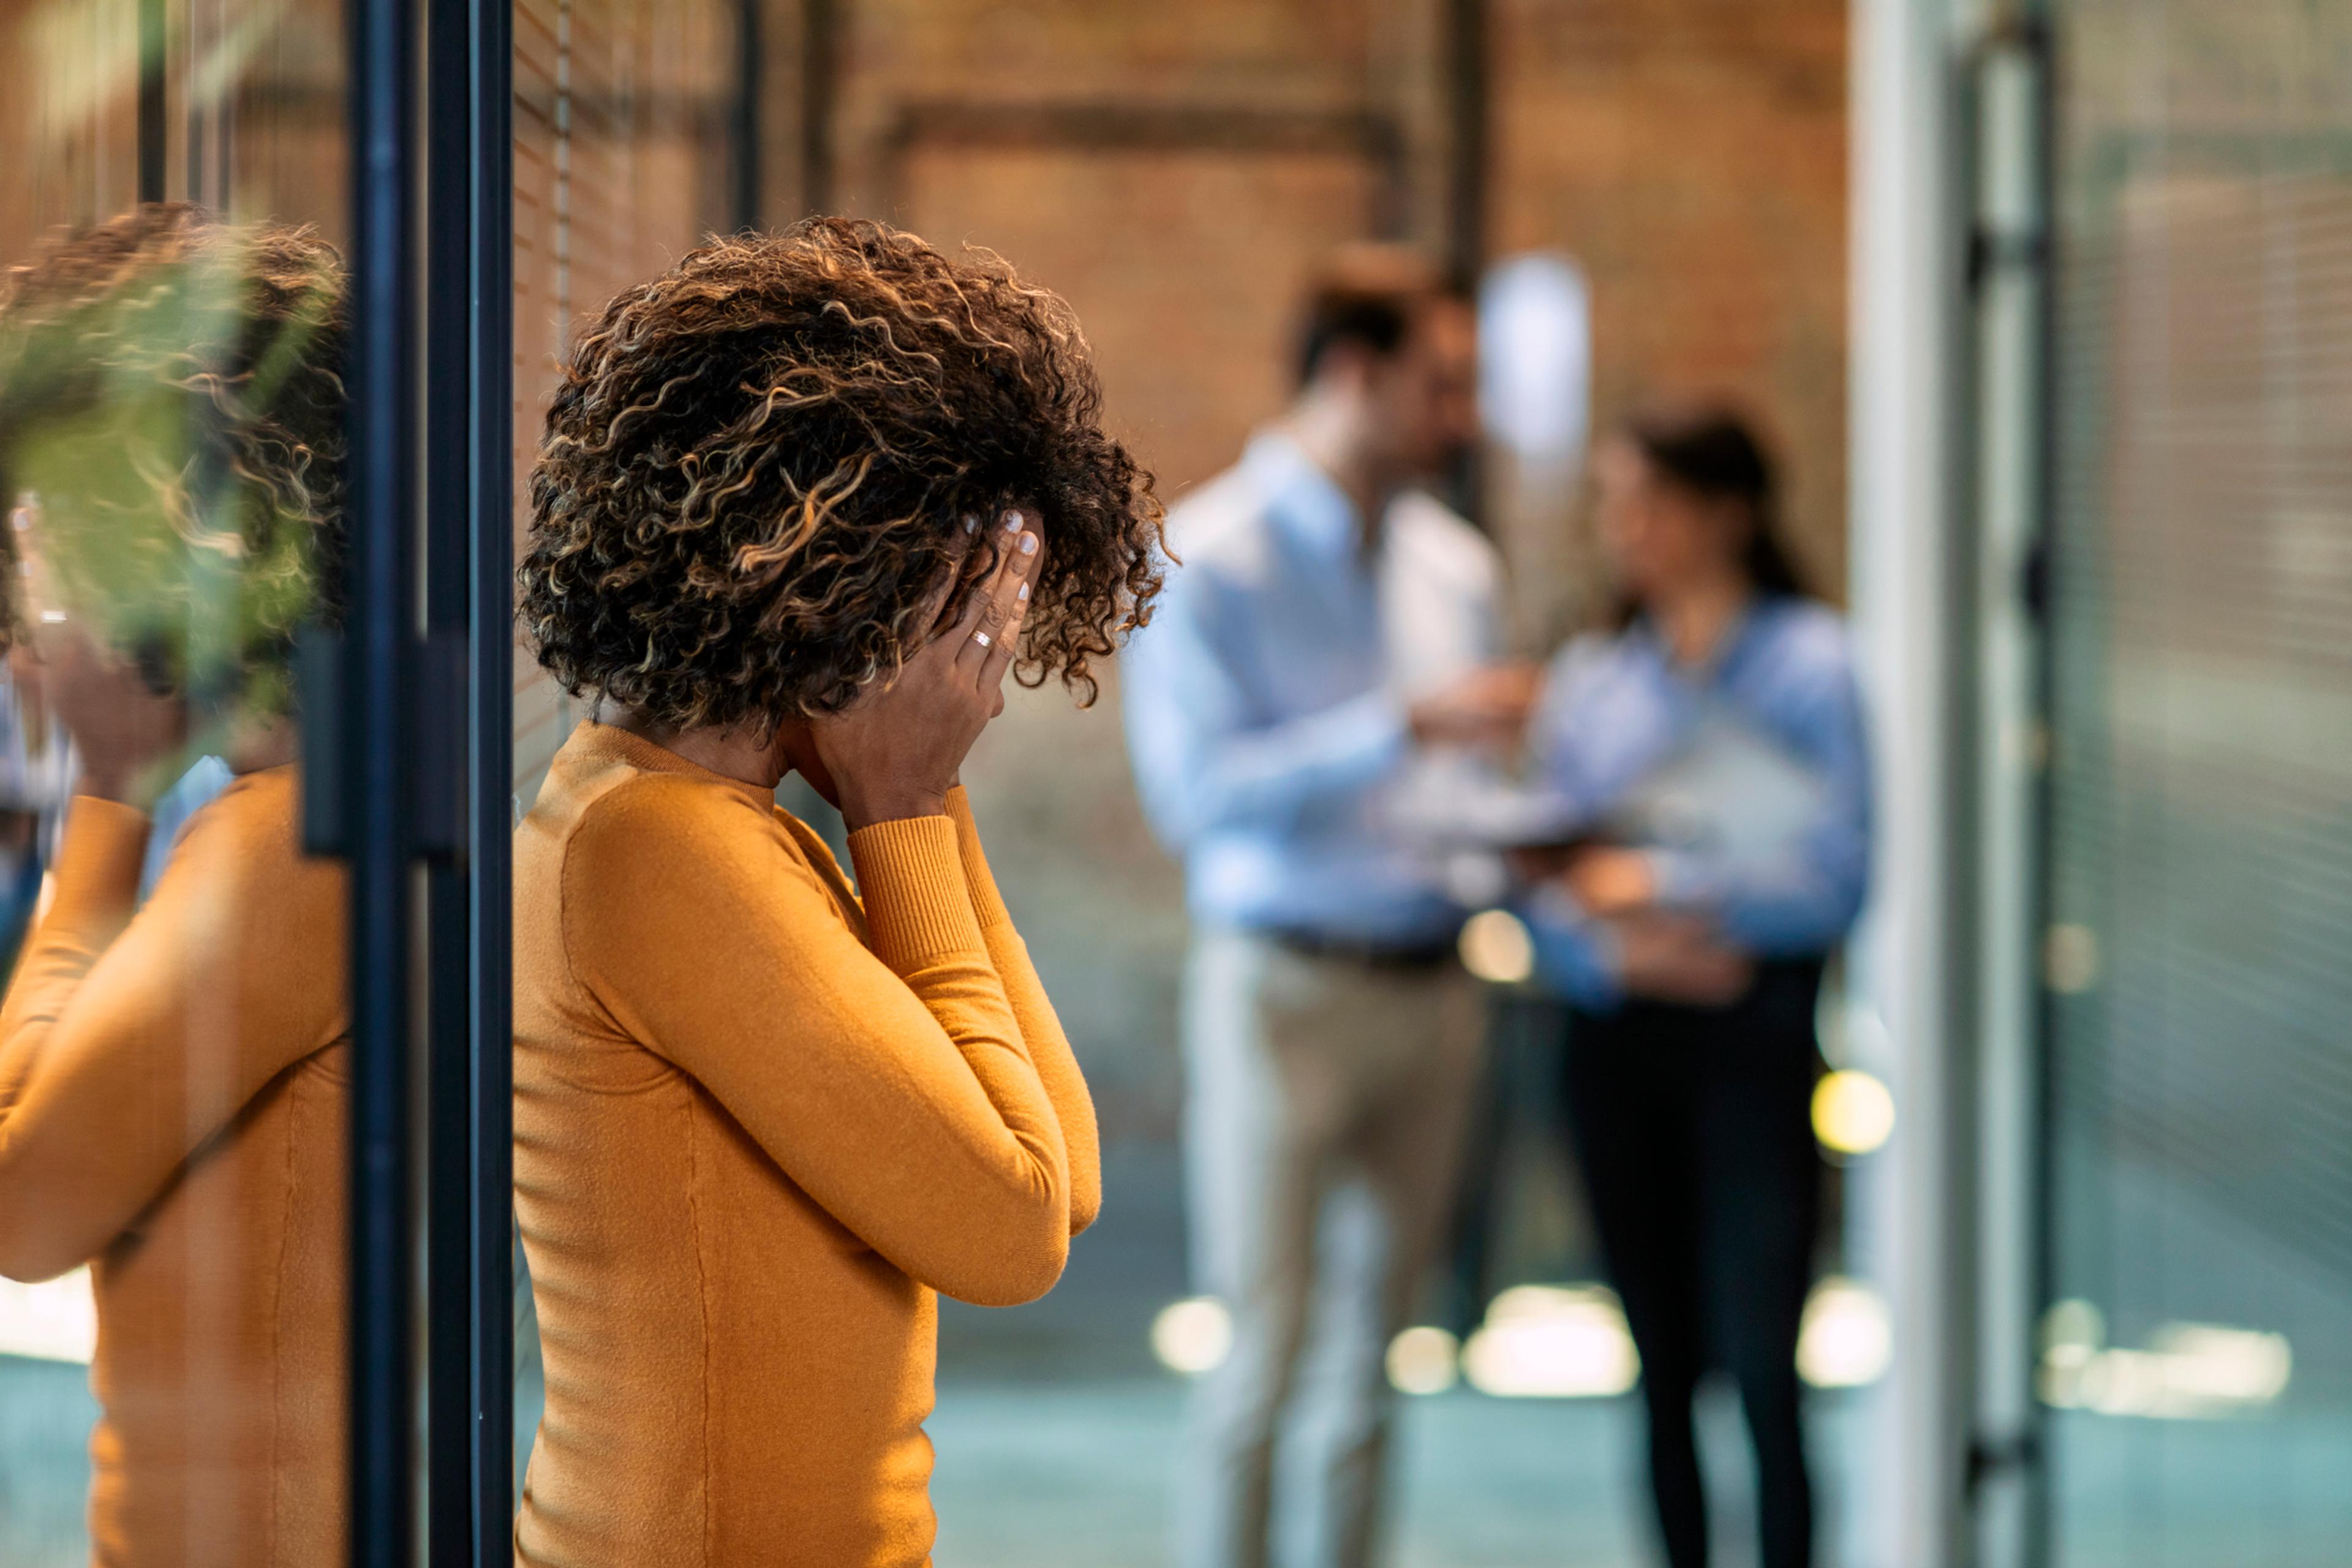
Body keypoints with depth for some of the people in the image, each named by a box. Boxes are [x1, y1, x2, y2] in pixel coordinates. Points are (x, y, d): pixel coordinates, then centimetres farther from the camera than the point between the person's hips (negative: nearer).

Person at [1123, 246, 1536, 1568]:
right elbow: (1196, 788, -16)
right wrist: (1409, 726, -20)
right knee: (1266, 1359, -7)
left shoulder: (1454, 566, 14)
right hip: (1286, 990, -6)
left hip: (1434, 996, 6)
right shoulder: (1212, 558, -6)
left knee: (1371, 1362, 7)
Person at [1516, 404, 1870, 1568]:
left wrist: (1660, 884, -13)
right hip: (1617, 1031, 4)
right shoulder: (1587, 679, 11)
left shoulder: (1807, 664, -1)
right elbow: (1545, 901, 6)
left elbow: (1838, 878, -9)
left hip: (1753, 1031, -4)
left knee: (1757, 1362, -10)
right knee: (1663, 1371, 7)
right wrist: (1618, 954, -14)